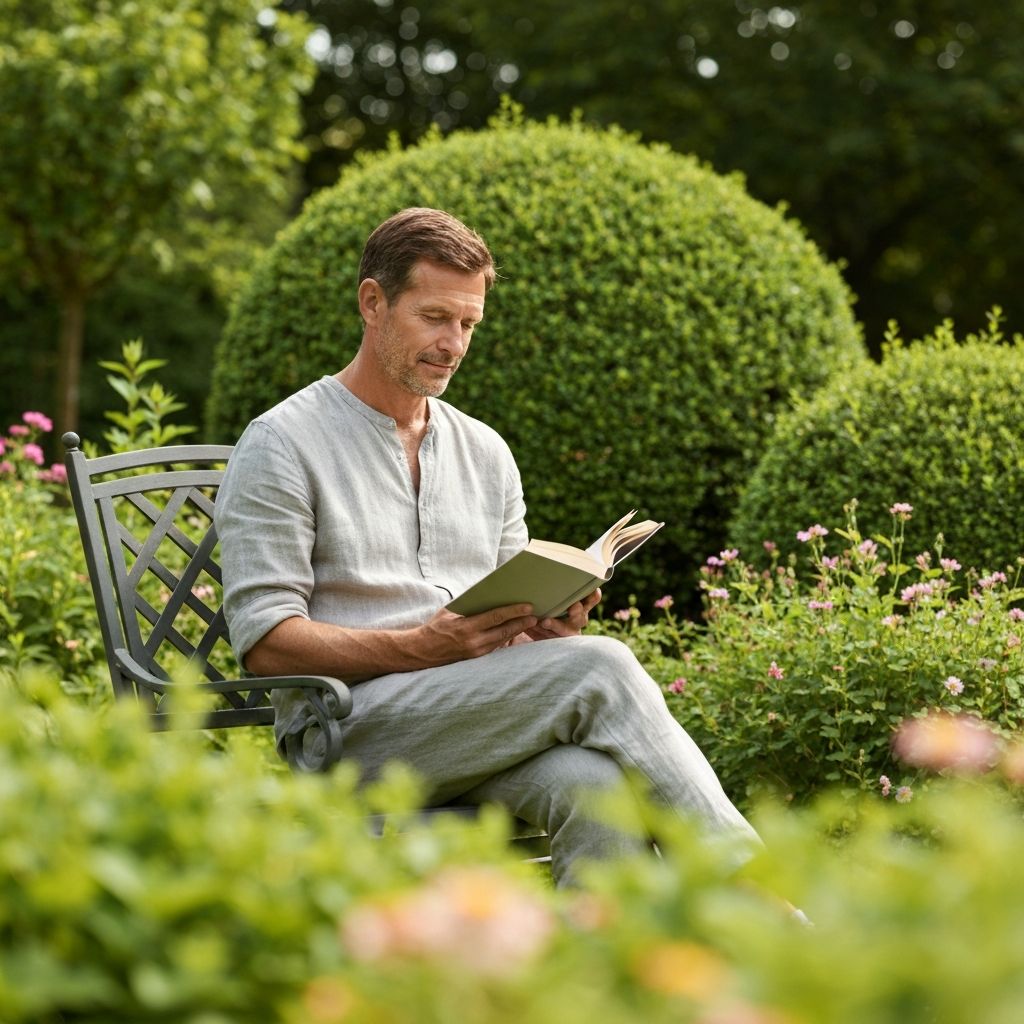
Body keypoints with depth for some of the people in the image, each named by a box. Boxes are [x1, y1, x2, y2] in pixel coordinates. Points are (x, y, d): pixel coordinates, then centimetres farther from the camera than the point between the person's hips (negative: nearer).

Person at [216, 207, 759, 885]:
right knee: (600, 667, -27)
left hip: (477, 717, 5)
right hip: (349, 728, -5)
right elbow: (265, 641, -8)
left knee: (588, 781, -33)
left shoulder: (486, 453, 21)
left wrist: (548, 630, -2)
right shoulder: (283, 445, 2)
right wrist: (425, 646, -19)